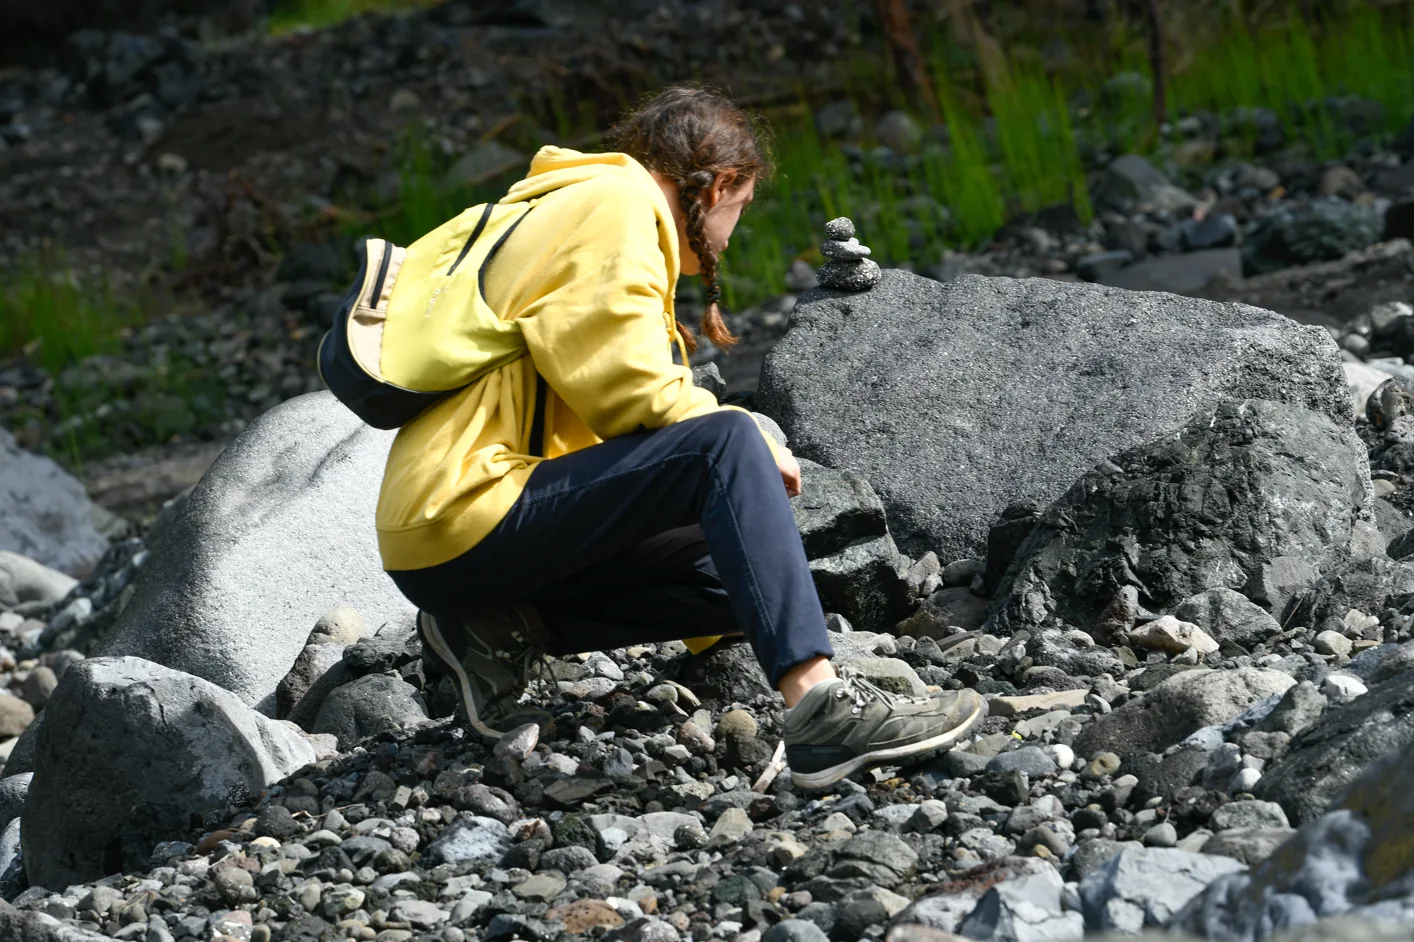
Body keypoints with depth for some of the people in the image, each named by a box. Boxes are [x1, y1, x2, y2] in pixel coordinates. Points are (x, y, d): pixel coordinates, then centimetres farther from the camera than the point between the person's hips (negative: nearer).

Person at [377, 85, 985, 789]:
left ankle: (502, 632, 3)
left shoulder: (562, 213, 28)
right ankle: (821, 706, -33)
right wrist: (755, 447, 0)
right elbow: (631, 392, -15)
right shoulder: (618, 202, -4)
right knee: (726, 442, -22)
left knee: (733, 571, 8)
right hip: (464, 523, -10)